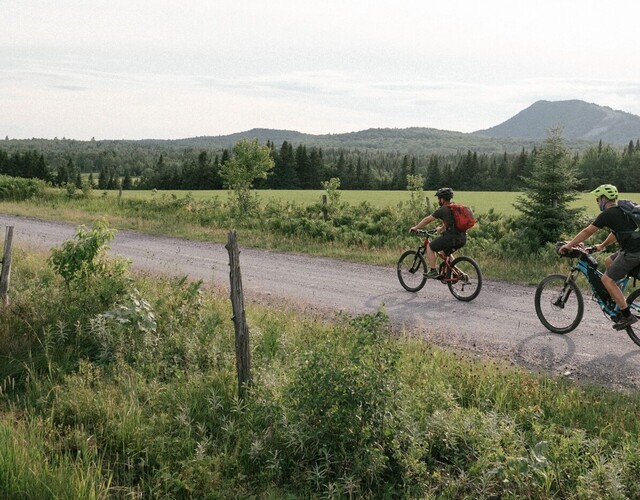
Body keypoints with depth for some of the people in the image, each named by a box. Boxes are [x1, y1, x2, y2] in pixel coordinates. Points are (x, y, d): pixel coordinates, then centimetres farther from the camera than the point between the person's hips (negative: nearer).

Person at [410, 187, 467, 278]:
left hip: (452, 237, -8)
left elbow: (427, 219, 2)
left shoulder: (442, 210, -5)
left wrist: (415, 228, 14)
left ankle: (433, 271, 4)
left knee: (430, 247, 8)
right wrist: (442, 228, 51)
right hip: (462, 239, 8)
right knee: (445, 251, 32)